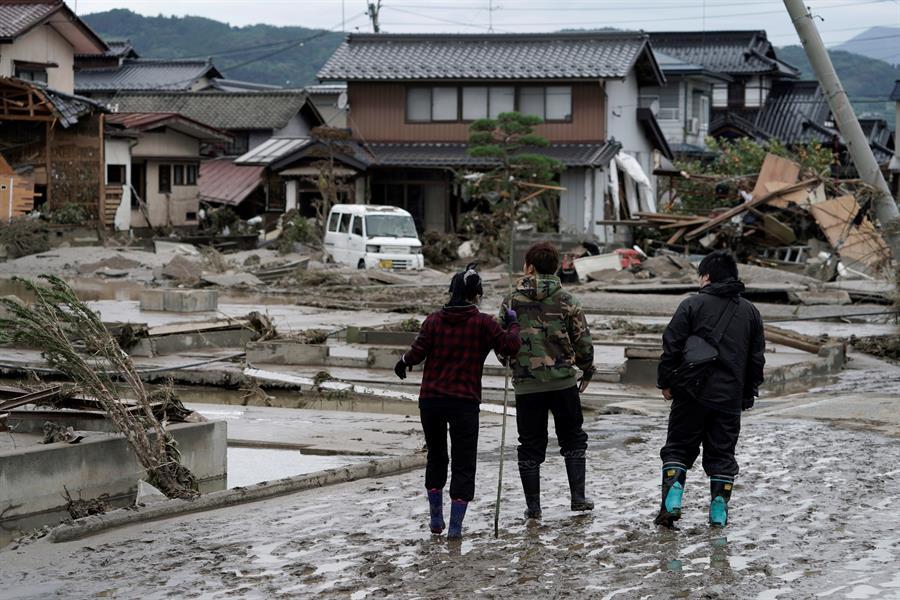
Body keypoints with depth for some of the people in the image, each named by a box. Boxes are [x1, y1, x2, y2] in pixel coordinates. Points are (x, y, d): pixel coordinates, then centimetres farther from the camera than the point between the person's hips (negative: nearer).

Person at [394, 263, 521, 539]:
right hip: (465, 402, -3)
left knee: (436, 457, 21)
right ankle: (455, 525, 0)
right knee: (463, 464, 6)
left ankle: (436, 519, 22)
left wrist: (403, 361, 18)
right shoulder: (483, 324, -5)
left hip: (430, 400, 3)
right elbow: (511, 346, -10)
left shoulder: (434, 320, 2)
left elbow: (418, 353, -3)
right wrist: (512, 324, 9)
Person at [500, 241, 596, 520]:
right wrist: (587, 371, 15)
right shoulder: (566, 300, -3)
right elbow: (583, 340, -2)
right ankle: (578, 497, 8)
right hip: (563, 381, 0)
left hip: (526, 384, 0)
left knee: (531, 445, 8)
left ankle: (533, 505, 8)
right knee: (573, 439, 14)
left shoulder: (512, 302, -1)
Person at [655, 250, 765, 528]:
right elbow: (757, 359, 13)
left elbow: (671, 347, -7)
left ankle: (671, 502, -5)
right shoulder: (750, 311, 9)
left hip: (692, 393, -3)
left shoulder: (692, 305, -4)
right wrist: (748, 394, 20)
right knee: (722, 453, 11)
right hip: (730, 398, 3)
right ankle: (719, 511, 7)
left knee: (679, 448, 8)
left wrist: (666, 382, 3)